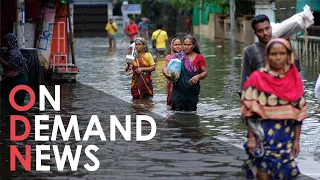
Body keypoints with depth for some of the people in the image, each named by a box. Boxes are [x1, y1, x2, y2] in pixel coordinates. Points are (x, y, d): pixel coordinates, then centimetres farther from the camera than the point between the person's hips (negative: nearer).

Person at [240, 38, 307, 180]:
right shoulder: (257, 79, -5)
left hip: (286, 137, 3)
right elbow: (250, 112, -6)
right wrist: (251, 137, -10)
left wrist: (297, 140, 2)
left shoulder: (295, 80, 4)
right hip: (264, 135, -3)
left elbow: (298, 113, 5)